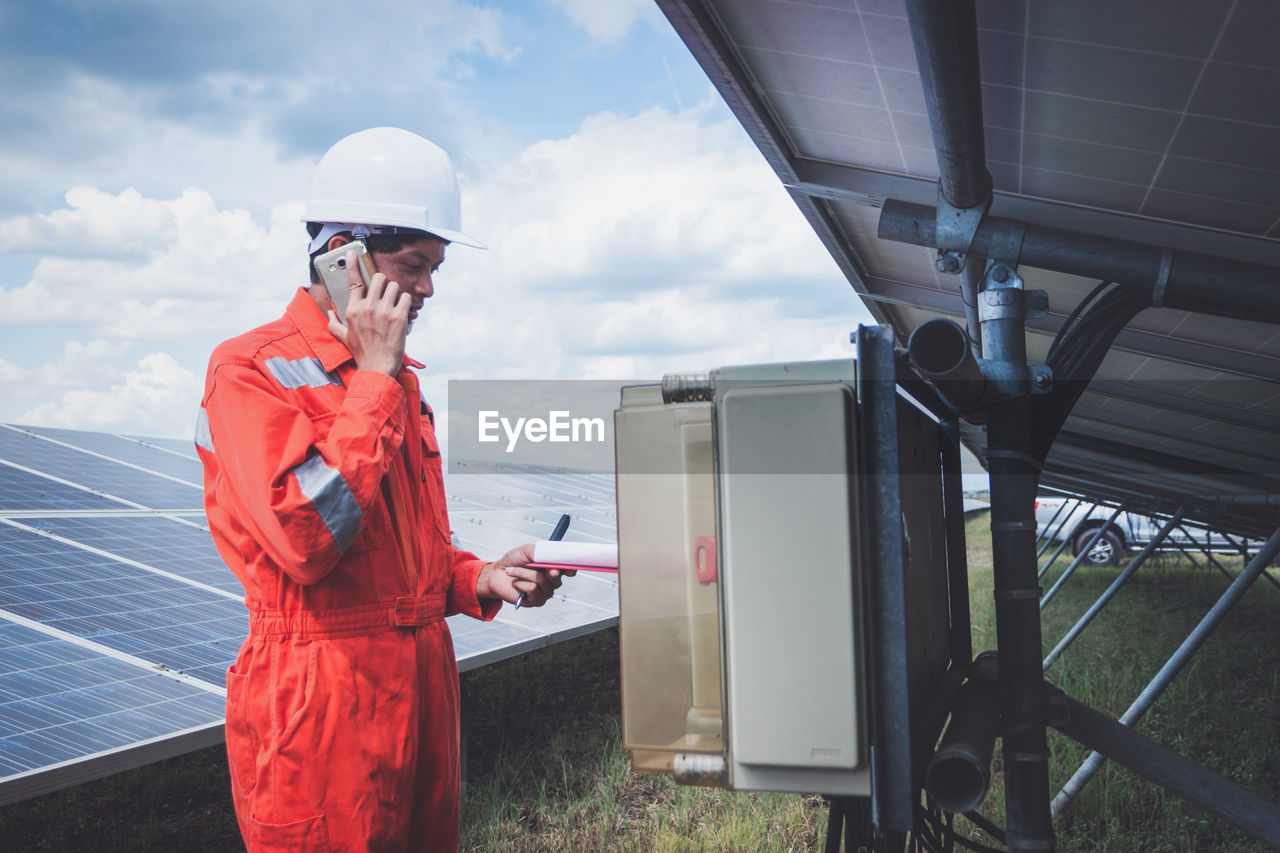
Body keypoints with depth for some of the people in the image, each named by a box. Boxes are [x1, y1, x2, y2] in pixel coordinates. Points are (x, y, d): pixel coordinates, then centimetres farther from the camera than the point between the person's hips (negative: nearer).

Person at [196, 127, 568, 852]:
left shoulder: (399, 381, 13)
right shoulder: (251, 370, -11)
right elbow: (309, 539, -26)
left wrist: (480, 579, 2)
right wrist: (375, 377, -18)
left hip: (425, 678, 8)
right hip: (322, 702, -8)